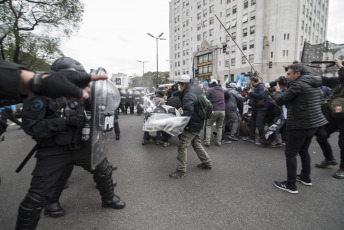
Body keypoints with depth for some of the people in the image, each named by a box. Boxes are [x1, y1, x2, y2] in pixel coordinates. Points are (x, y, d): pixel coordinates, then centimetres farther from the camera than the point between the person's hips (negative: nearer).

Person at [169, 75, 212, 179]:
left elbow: (188, 111, -38)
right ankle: (207, 163, 37)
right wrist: (182, 107, 7)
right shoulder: (196, 88, 6)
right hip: (199, 122, 10)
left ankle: (181, 171, 3)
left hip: (192, 125, -10)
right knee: (196, 143, 24)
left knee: (182, 146, -4)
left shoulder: (188, 96, -25)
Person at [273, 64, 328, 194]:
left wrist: (278, 91, 5)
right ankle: (306, 178, 35)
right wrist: (286, 89, 14)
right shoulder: (314, 84, 14)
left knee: (290, 153, -3)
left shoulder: (298, 84, -16)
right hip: (314, 123, 10)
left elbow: (279, 101, -14)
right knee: (303, 150, 23)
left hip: (300, 125, -10)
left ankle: (291, 185, 3)